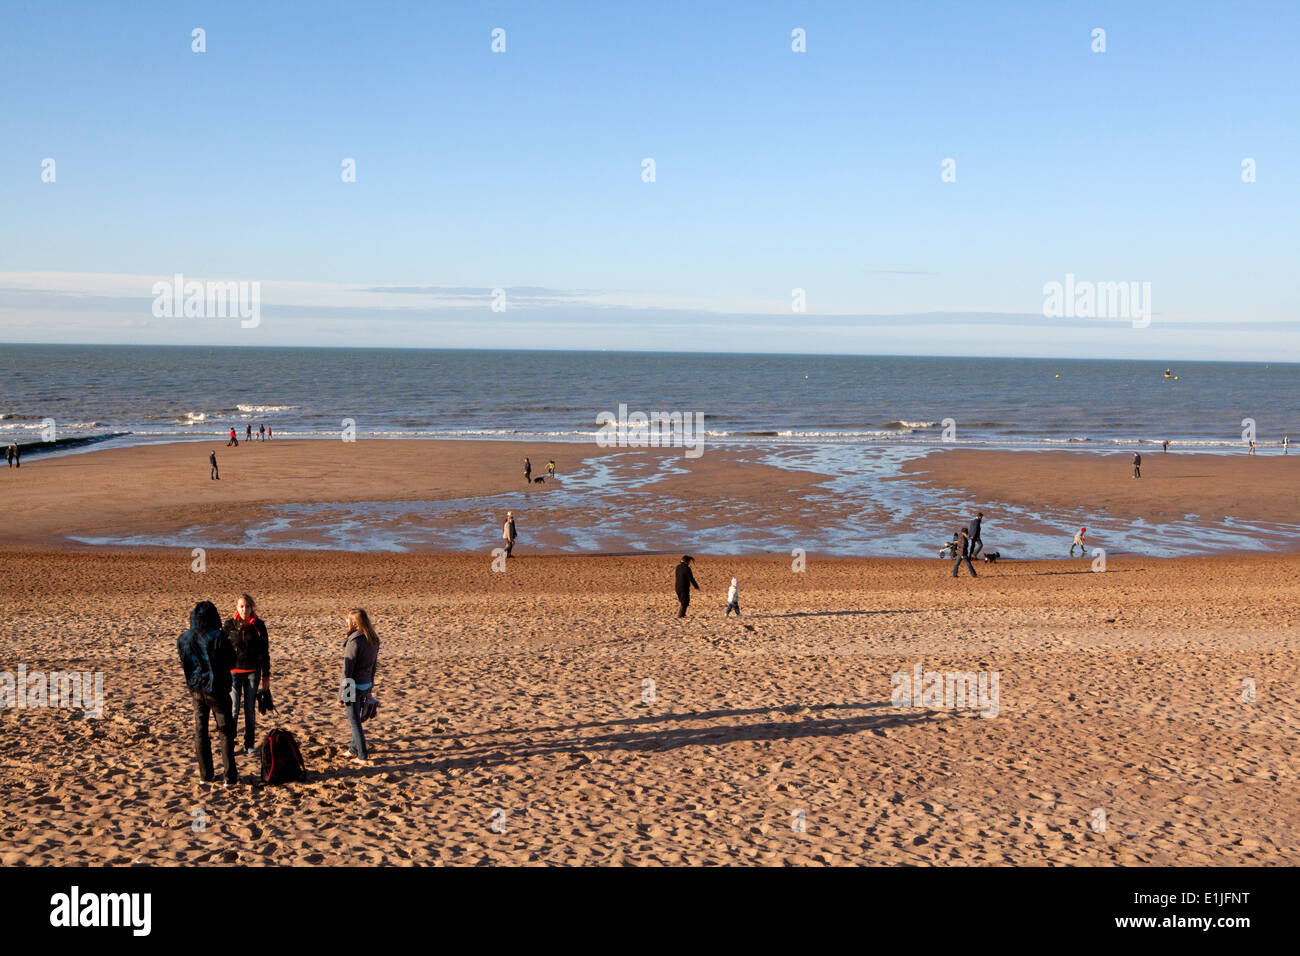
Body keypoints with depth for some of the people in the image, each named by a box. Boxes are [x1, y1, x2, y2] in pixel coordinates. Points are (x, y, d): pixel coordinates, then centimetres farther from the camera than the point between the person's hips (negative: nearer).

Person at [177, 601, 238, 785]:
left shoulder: (184, 639, -2)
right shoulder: (218, 637, -17)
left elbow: (184, 663, 8)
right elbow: (232, 660, -9)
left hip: (196, 690, 4)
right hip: (217, 689, -4)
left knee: (200, 732, 13)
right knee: (226, 731, 5)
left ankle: (205, 775, 16)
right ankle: (229, 775, 4)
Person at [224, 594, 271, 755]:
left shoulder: (258, 625, 0)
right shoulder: (230, 625, 0)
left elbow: (264, 652, 4)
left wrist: (266, 676, 3)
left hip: (252, 671, 1)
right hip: (233, 671, -1)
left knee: (250, 709, 5)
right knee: (233, 709, -7)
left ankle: (250, 744, 15)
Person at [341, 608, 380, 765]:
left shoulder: (354, 642, -22)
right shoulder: (373, 640, 3)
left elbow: (347, 670, -19)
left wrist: (342, 694, -12)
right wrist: (370, 687, 22)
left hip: (353, 686, -8)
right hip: (366, 685, 8)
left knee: (355, 722, 2)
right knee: (355, 718, 23)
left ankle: (363, 756, 5)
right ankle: (354, 749, 36)